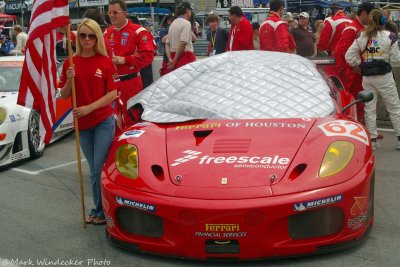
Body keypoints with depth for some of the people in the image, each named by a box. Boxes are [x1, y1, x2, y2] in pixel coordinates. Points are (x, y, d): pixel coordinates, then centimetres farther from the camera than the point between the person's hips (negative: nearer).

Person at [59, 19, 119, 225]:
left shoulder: (105, 61, -4)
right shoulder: (70, 63, 4)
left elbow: (112, 93, -6)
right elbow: (64, 95, 6)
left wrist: (90, 107, -16)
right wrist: (69, 80, -13)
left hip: (104, 121, -3)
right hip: (82, 123, 3)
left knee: (100, 167, -6)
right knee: (94, 169, 11)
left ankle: (101, 210, 8)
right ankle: (99, 209, 22)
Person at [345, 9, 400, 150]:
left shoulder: (361, 37, 1)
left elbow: (349, 56, -1)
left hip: (367, 77, 3)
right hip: (384, 76, -3)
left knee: (369, 108, 10)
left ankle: (372, 140, 11)